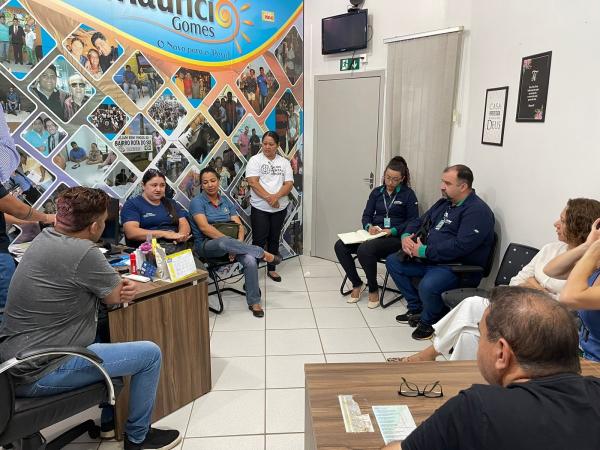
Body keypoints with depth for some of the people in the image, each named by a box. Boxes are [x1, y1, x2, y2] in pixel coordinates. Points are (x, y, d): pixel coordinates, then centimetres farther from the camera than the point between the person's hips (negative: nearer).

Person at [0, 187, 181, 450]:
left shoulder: (44, 237, 3)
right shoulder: (83, 252, -24)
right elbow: (117, 297, -10)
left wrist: (122, 286, -6)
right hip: (39, 374, -10)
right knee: (150, 354, -5)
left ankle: (108, 420, 37)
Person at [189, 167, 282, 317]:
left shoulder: (226, 201, 14)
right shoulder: (197, 201, -3)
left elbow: (239, 225, 6)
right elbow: (204, 227, -17)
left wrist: (238, 244, -14)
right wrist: (230, 241, -23)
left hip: (229, 242, 4)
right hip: (206, 245, -4)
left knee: (250, 260, -26)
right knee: (224, 242, -41)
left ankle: (254, 302, -12)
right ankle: (263, 254, -20)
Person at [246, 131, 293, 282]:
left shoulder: (284, 162, 7)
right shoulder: (255, 160, -1)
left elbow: (289, 184, -2)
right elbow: (253, 182, -12)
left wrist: (276, 196, -19)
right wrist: (268, 198, -21)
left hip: (280, 207, 3)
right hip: (260, 208, -3)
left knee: (274, 239, 13)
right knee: (259, 241, -3)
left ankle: (271, 269, 26)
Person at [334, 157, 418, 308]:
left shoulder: (408, 194, 2)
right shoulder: (377, 192, 15)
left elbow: (413, 221, -2)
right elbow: (366, 215, 13)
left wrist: (393, 231, -16)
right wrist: (369, 227, -11)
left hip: (395, 237, -5)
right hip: (374, 234, 5)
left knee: (365, 249, -35)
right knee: (340, 246, -18)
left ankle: (373, 289, -10)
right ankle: (357, 284, 0)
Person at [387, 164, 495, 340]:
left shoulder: (478, 211, -16)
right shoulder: (444, 203, 14)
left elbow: (460, 246, -27)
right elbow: (419, 222, 20)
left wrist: (424, 251, -22)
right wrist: (406, 236, -2)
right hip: (429, 260, 10)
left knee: (427, 286, -36)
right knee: (393, 261, 7)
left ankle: (428, 321, 0)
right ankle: (417, 308, 13)